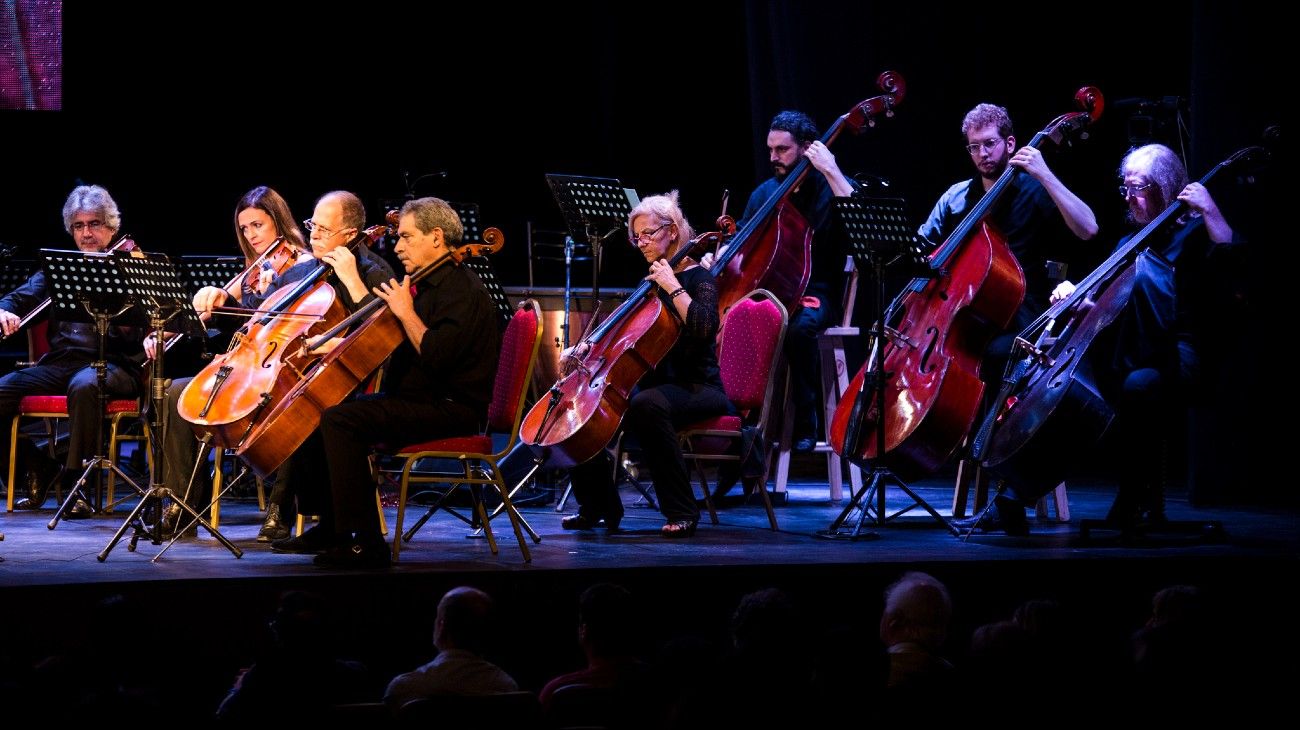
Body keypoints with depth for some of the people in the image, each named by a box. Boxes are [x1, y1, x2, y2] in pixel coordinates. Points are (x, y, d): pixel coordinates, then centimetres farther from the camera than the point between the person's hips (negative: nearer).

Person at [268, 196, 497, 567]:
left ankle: (367, 543, -26)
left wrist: (406, 312, -19)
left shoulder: (463, 290, -15)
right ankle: (329, 527, 12)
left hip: (451, 409, -11)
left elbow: (437, 357, -28)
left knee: (340, 420, -27)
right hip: (412, 398, 11)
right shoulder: (427, 284, 17)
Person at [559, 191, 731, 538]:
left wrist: (673, 286, -21)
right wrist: (589, 346, 3)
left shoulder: (698, 278, -6)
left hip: (698, 389, -8)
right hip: (654, 383, 8)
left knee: (646, 404, -40)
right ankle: (599, 506, 4)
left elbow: (704, 327, -25)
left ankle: (682, 512, -32)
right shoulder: (650, 281, 16)